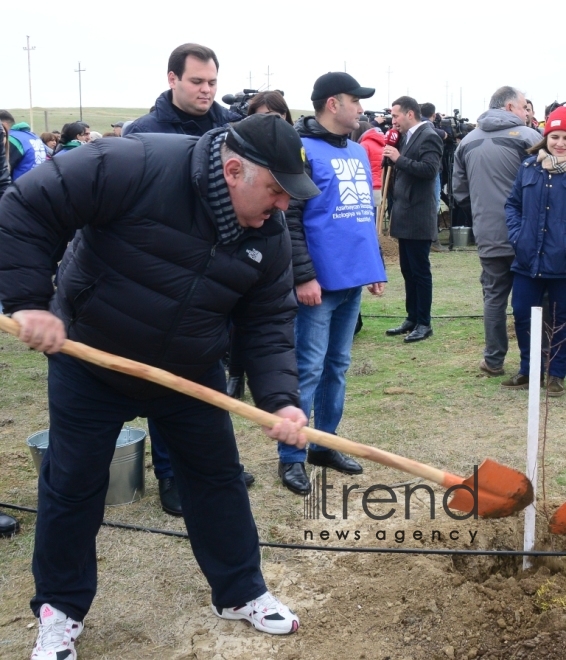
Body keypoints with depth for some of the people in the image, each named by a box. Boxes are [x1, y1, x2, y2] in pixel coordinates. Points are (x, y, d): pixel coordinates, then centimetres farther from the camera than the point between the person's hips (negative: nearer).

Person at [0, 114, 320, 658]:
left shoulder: (268, 235, -12)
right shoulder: (139, 166, -29)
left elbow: (269, 324, -7)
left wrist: (280, 400, -21)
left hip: (192, 373, 4)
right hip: (91, 362, -4)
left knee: (218, 477, 11)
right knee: (72, 486, 8)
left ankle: (240, 593, 31)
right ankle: (60, 609, 29)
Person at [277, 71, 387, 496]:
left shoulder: (358, 152, 15)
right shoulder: (302, 149, -10)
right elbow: (289, 219, -15)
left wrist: (375, 267, 17)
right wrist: (303, 277, -19)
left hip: (352, 281, 8)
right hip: (320, 282, -8)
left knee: (337, 367, 15)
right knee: (308, 370, -2)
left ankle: (324, 445, 27)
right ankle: (291, 457, 8)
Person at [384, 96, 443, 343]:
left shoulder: (429, 137, -13)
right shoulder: (408, 137, 14)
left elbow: (429, 169, -24)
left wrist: (399, 158, -22)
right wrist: (392, 155, 2)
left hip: (418, 217, -9)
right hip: (406, 215, 9)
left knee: (420, 270, -2)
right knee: (408, 270, 14)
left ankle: (424, 323, 7)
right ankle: (412, 318, 23)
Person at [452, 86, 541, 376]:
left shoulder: (468, 141, 7)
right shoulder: (528, 137, -8)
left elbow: (459, 189, 12)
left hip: (488, 235, 4)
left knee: (494, 296, 11)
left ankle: (493, 359, 15)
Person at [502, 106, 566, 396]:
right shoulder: (529, 167, 5)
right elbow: (513, 203, 11)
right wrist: (516, 235, -1)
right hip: (528, 259, 3)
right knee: (522, 315, 9)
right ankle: (528, 370, 27)